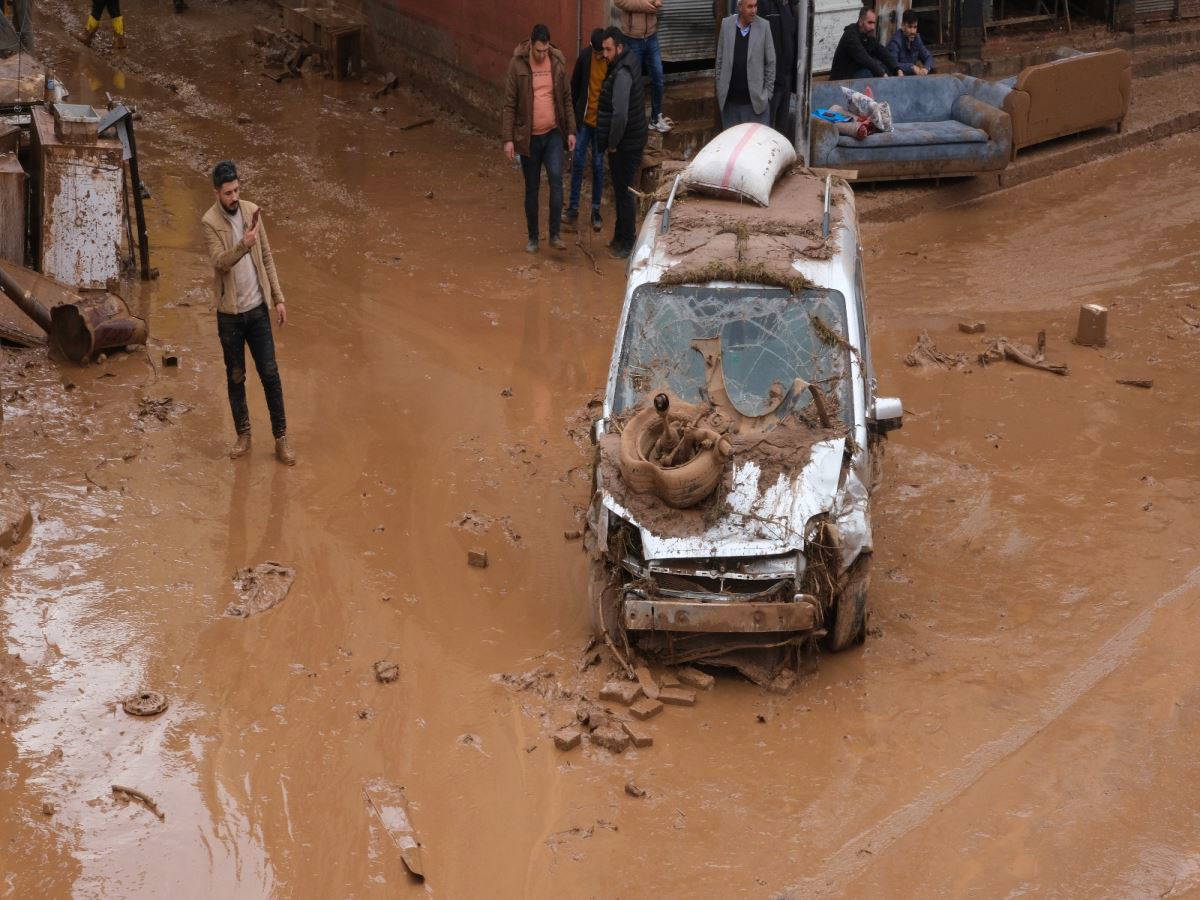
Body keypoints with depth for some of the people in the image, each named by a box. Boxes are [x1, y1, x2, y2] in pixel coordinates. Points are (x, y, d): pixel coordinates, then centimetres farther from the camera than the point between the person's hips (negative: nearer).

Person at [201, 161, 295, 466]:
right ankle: (243, 435, 27)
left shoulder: (252, 211, 0)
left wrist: (278, 299, 5)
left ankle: (281, 438, 13)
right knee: (235, 377, 11)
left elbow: (267, 258, 6)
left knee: (270, 373, 4)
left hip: (258, 308, 3)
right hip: (230, 314, -2)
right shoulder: (210, 222, -12)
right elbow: (219, 262, -26)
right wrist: (243, 246, -44)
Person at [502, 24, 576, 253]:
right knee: (531, 188, 7)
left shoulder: (557, 62, 0)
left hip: (553, 134, 1)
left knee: (556, 179, -15)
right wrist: (508, 139, -11)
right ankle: (533, 238, 20)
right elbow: (509, 104, -7)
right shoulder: (517, 65, -8)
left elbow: (566, 99, 9)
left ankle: (555, 234, -7)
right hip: (529, 137, -1)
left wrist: (571, 131, 5)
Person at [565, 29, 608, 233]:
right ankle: (573, 208, 10)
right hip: (584, 118, 2)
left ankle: (596, 211, 16)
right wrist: (574, 112, 9)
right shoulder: (585, 55, -7)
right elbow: (575, 85, 6)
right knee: (577, 161, 2)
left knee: (598, 166, 6)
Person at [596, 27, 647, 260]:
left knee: (623, 192, -1)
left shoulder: (622, 74, -23)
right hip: (628, 142, 10)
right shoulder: (630, 61, 9)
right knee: (621, 190, 19)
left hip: (625, 145, -10)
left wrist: (612, 143, -18)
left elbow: (620, 114, -30)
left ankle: (627, 243, 7)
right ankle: (620, 238, 31)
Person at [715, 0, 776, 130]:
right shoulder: (726, 24, 1)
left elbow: (771, 62, 0)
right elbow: (720, 59, 7)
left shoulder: (763, 26, -4)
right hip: (730, 99, 2)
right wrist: (719, 89, 5)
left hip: (755, 99, -2)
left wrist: (767, 92, -3)